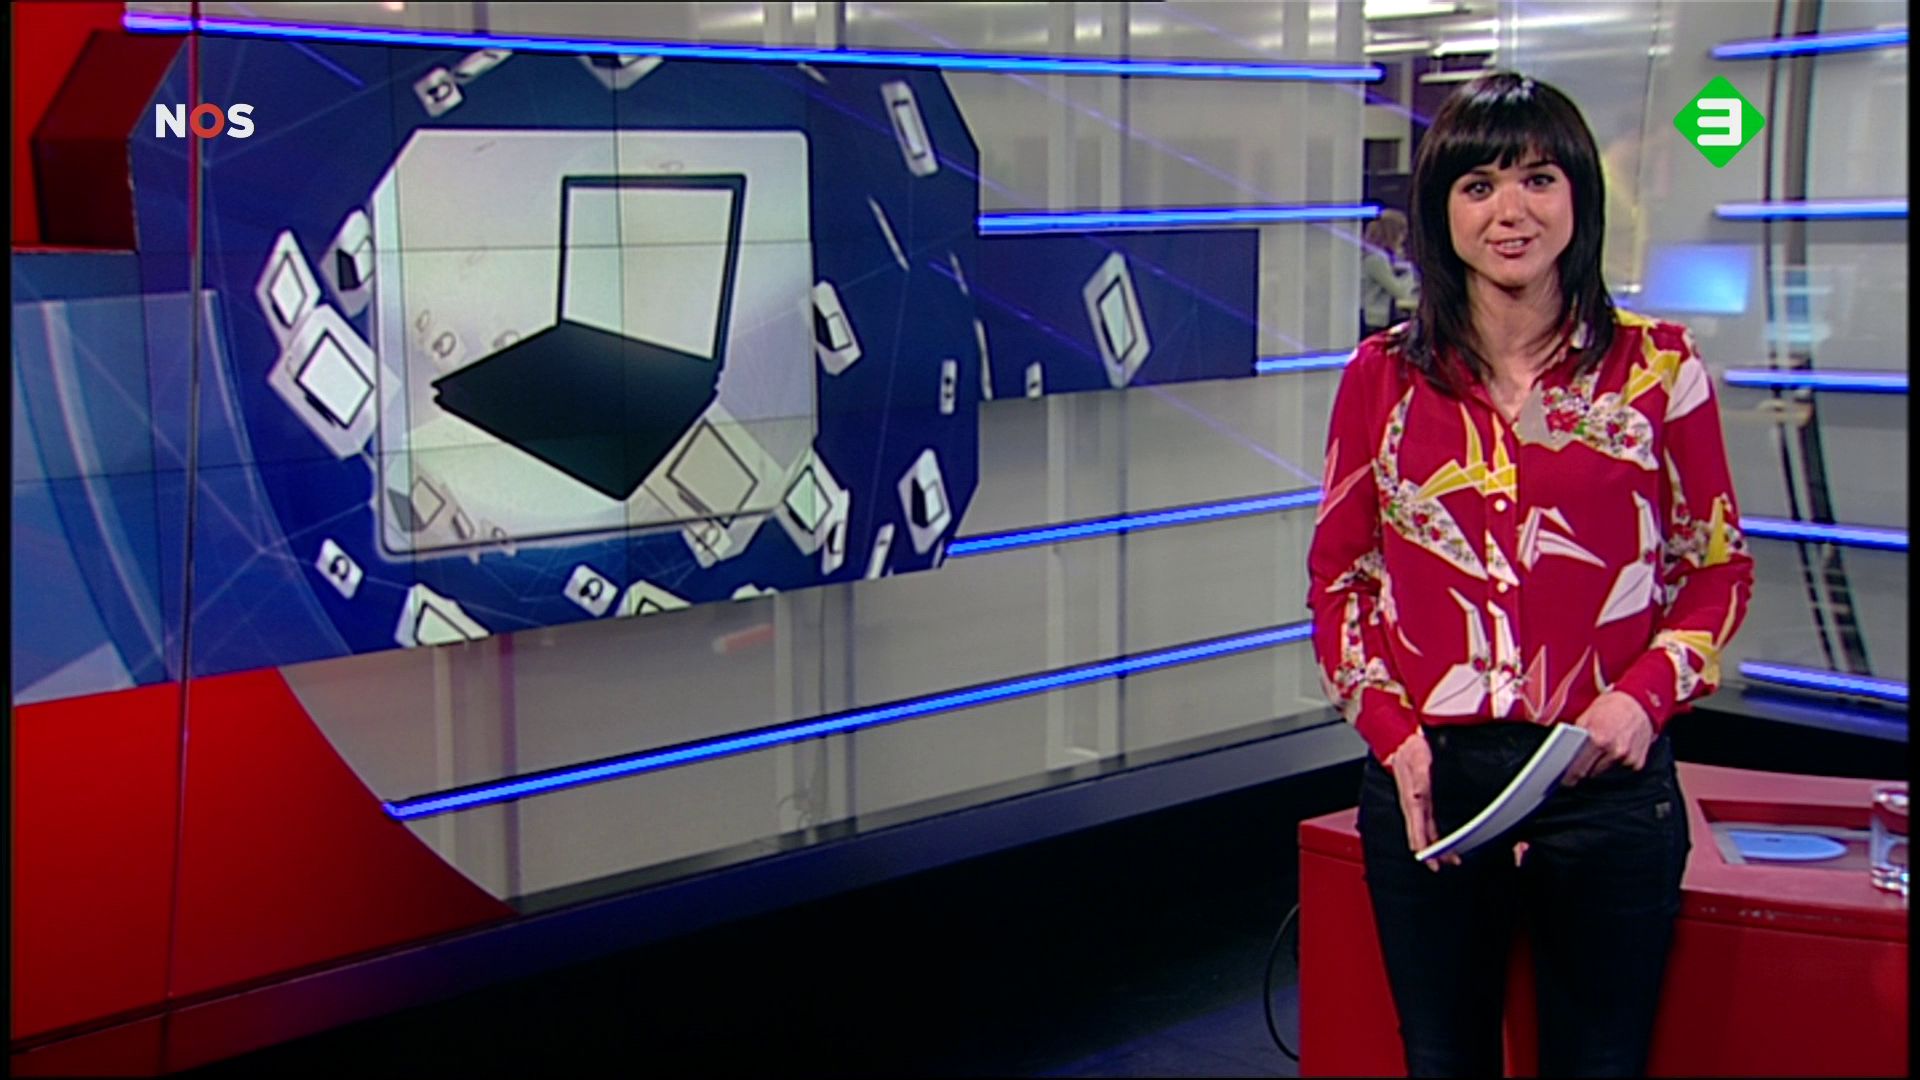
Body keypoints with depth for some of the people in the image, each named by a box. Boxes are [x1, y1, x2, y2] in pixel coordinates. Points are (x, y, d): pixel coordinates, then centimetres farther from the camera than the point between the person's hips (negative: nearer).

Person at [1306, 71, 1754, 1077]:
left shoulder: (1658, 365, 0)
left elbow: (1718, 568, 5)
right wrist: (1391, 730, -5)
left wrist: (1644, 696, -12)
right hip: (1424, 780, 1)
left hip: (1604, 778, -1)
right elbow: (1337, 579, 8)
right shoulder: (1385, 376, 3)